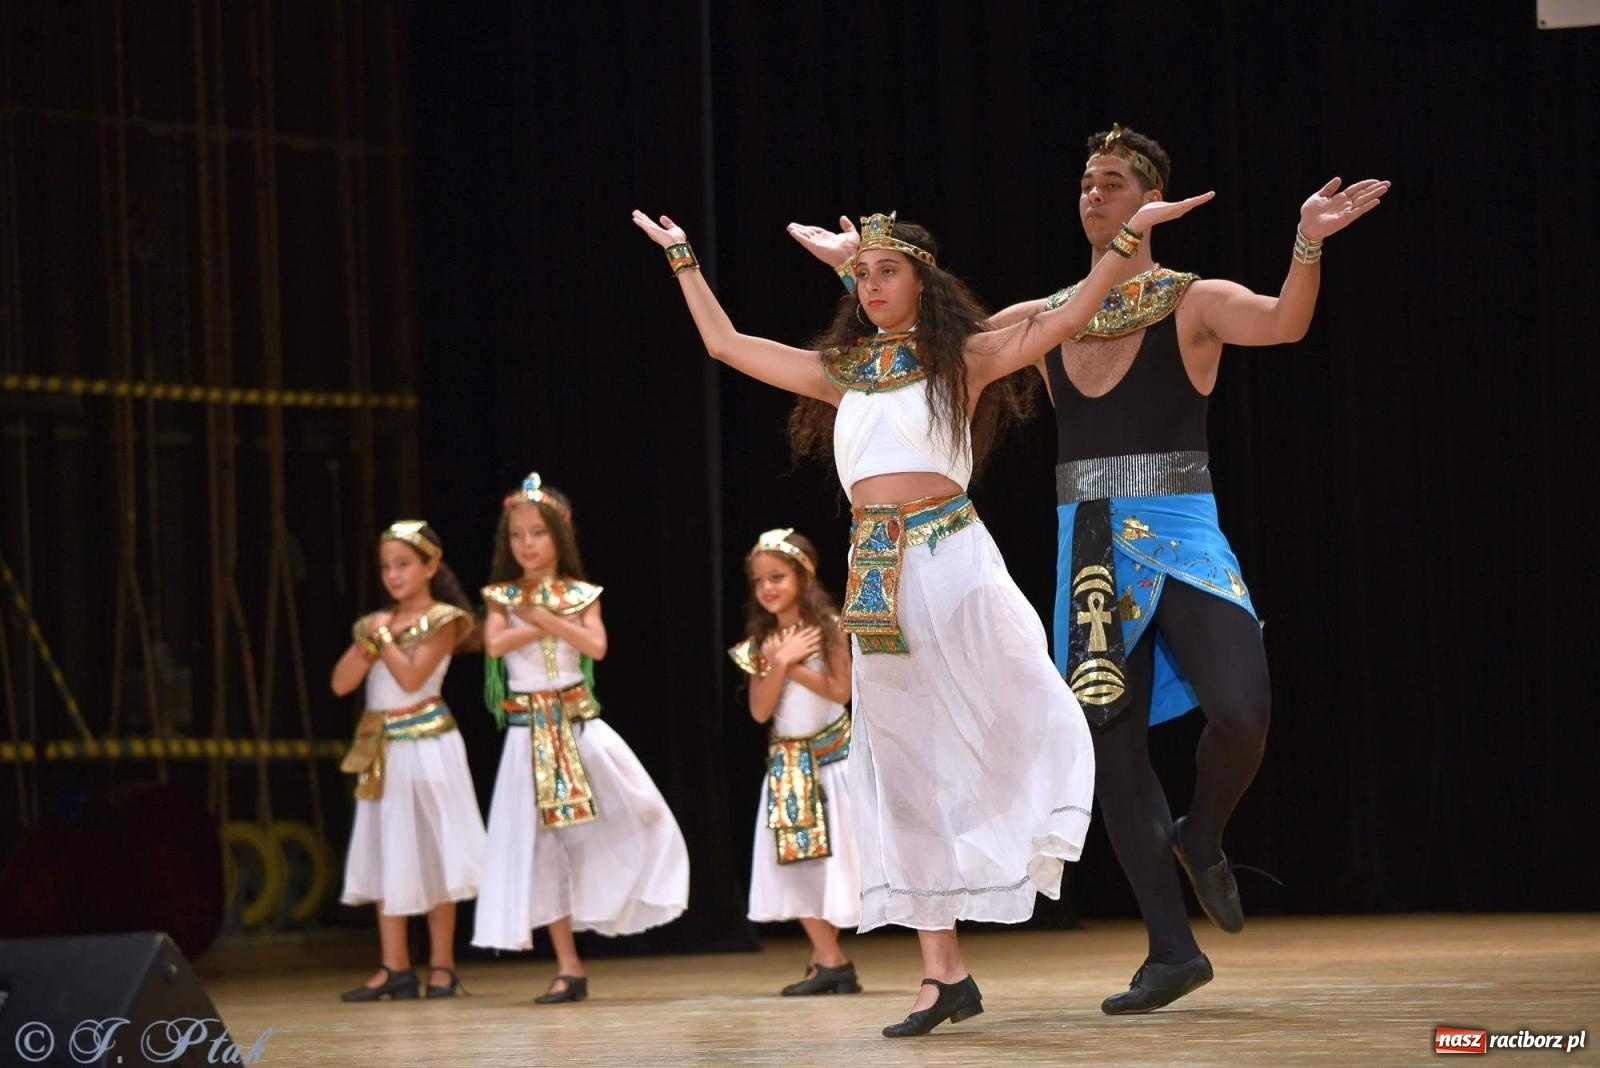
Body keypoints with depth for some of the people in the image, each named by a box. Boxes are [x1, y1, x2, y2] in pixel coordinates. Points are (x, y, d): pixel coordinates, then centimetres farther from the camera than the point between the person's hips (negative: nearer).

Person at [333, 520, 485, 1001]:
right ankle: (395, 967, 7)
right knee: (387, 858, 4)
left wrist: (384, 636, -7)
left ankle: (442, 964, 4)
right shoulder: (376, 622, 12)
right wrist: (366, 642, -9)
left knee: (432, 855, -1)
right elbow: (341, 683, 4)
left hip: (425, 743, -6)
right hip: (381, 749, 6)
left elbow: (411, 676, -15)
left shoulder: (442, 620, -3)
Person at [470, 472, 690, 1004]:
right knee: (541, 842, 1)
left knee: (629, 817, -18)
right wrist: (545, 625, -13)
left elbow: (596, 646, -13)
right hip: (529, 731, 0)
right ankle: (568, 966, 5)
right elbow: (495, 643, -14)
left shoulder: (580, 595, 4)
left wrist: (545, 618, -15)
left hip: (578, 723, 0)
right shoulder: (502, 596, 5)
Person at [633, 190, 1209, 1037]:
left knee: (1010, 729, -19)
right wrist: (682, 258, 28)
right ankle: (943, 972, 5)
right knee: (907, 771, 3)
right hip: (879, 581, 4)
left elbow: (1068, 319, -3)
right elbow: (725, 343, 24)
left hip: (952, 563, -4)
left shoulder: (963, 357, 5)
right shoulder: (841, 370, 15)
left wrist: (1130, 237, -9)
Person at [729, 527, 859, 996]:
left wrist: (792, 665, -18)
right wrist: (780, 664, -16)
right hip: (786, 762, 4)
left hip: (831, 756, -4)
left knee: (833, 856, -3)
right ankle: (829, 961, 7)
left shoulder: (826, 627, -8)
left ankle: (827, 959, 2)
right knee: (796, 861, 2)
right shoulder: (761, 642, 2)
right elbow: (760, 710, -4)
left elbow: (840, 690, -15)